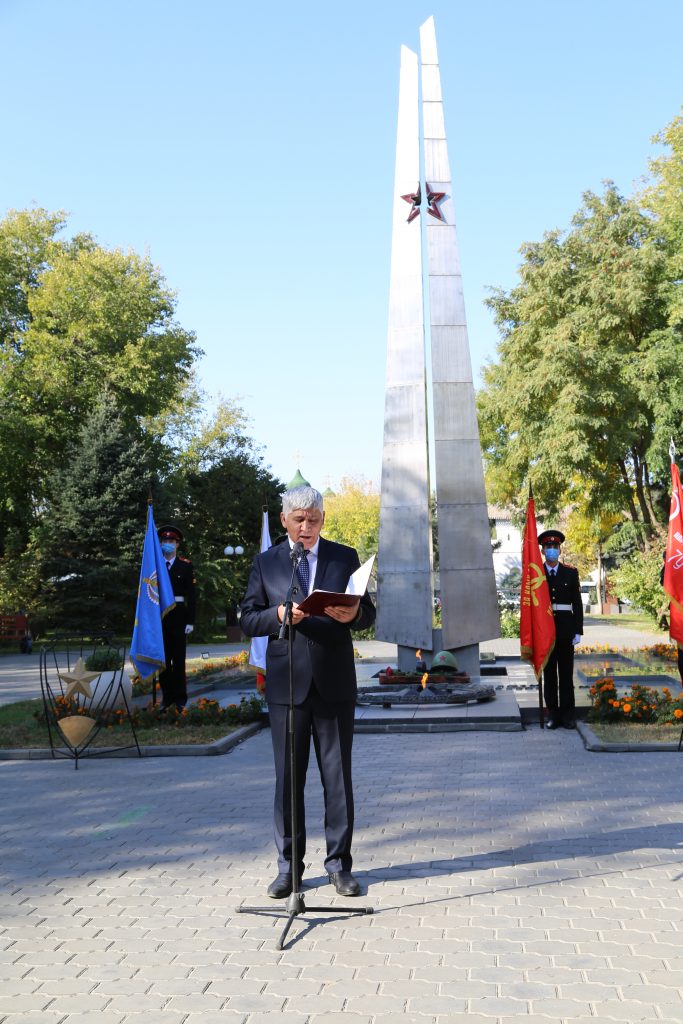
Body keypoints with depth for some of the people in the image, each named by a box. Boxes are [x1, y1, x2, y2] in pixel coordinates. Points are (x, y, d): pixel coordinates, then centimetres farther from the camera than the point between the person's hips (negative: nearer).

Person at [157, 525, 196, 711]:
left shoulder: (186, 566, 3)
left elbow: (191, 595, 1)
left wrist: (190, 621, -5)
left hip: (179, 616, -1)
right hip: (159, 616, 1)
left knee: (179, 660, 3)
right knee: (163, 660, 7)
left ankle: (180, 698, 11)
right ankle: (167, 697, 16)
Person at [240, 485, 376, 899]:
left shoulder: (345, 557, 6)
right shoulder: (266, 562, 6)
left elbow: (368, 613, 5)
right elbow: (248, 620, 2)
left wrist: (353, 614, -18)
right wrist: (279, 614, -19)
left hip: (335, 683, 0)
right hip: (287, 685, 0)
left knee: (338, 776, 7)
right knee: (288, 778, 7)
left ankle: (339, 862, 20)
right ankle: (289, 865, 20)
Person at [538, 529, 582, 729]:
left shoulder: (571, 572, 5)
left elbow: (577, 603, 5)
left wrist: (578, 630, -2)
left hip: (566, 629, 0)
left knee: (566, 673, 4)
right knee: (549, 673, 5)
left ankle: (568, 715, 13)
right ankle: (553, 714, 12)